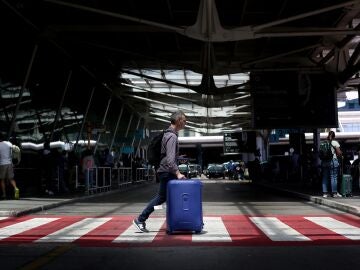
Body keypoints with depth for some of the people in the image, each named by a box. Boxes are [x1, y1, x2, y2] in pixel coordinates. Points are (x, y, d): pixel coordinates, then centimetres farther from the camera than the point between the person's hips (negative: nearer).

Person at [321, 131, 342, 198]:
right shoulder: (335, 143, -3)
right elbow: (339, 153, -4)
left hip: (324, 162, 3)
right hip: (333, 161, -3)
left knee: (325, 177, 7)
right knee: (333, 177, 3)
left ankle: (325, 193, 8)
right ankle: (334, 193, 6)